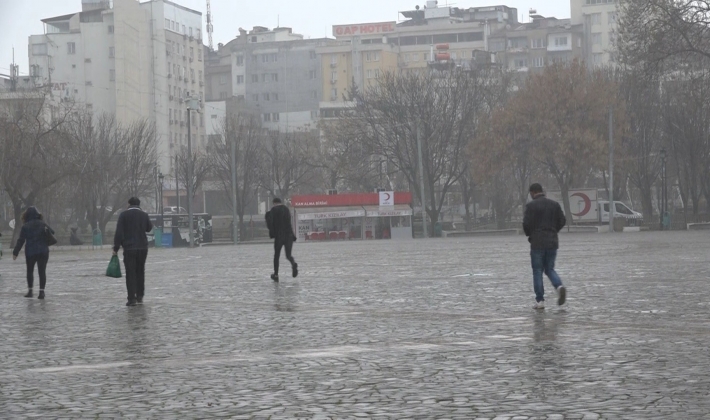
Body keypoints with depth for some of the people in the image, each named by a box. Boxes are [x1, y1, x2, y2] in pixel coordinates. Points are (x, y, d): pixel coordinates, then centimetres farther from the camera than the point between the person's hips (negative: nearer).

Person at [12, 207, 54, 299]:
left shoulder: (25, 226, -7)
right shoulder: (43, 224, 0)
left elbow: (21, 241, -8)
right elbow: (52, 233, 8)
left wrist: (15, 252, -4)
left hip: (30, 252, -1)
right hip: (43, 252, 2)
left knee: (30, 271, 15)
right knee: (42, 271, 4)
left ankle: (30, 290, 13)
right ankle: (41, 291, -4)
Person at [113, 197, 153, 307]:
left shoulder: (124, 215, -5)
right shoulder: (144, 215, 4)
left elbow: (119, 232, -9)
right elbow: (149, 228, 21)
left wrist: (116, 248, -5)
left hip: (129, 248, -3)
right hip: (142, 248, 3)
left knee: (130, 273, -2)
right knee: (140, 272, 15)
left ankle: (132, 298, -8)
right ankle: (140, 296, 17)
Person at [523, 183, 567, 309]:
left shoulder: (531, 205, -8)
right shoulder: (555, 204, 7)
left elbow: (526, 223, -12)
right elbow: (562, 221, 6)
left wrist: (529, 235, 8)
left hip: (537, 243, -4)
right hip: (552, 242, 4)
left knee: (537, 271, 4)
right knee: (549, 269, 15)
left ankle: (540, 300, 1)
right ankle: (559, 286, -13)